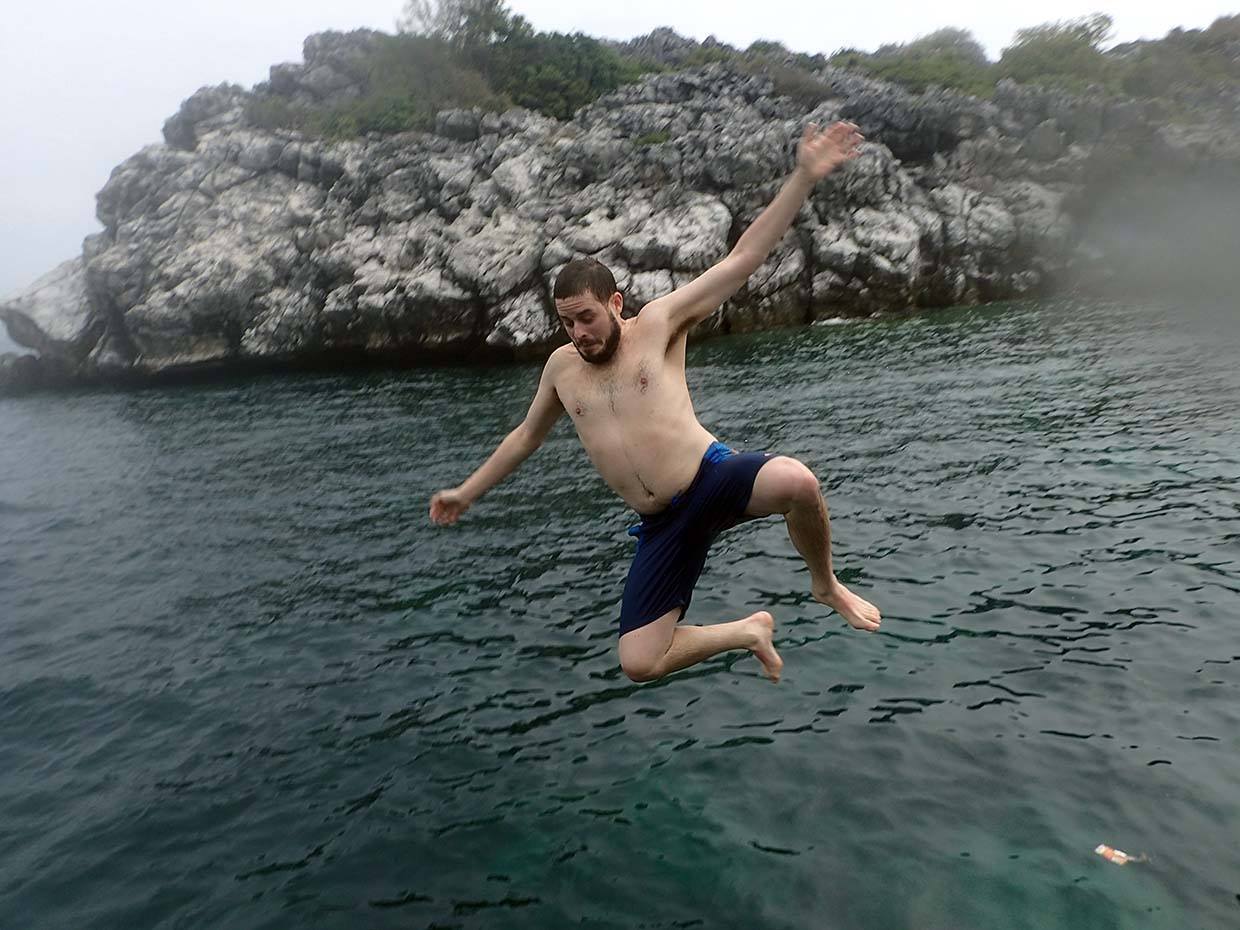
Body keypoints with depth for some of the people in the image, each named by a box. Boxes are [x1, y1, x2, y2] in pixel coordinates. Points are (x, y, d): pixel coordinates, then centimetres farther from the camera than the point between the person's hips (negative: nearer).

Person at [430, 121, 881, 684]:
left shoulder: (657, 324, -1)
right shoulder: (562, 367, 10)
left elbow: (743, 258, -7)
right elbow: (526, 436, 26)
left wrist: (805, 177, -14)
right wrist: (467, 492, 32)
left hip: (714, 477, -3)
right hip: (661, 526, 4)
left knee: (796, 482, -38)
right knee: (638, 664, -5)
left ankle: (825, 585, -3)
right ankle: (748, 631, 22)